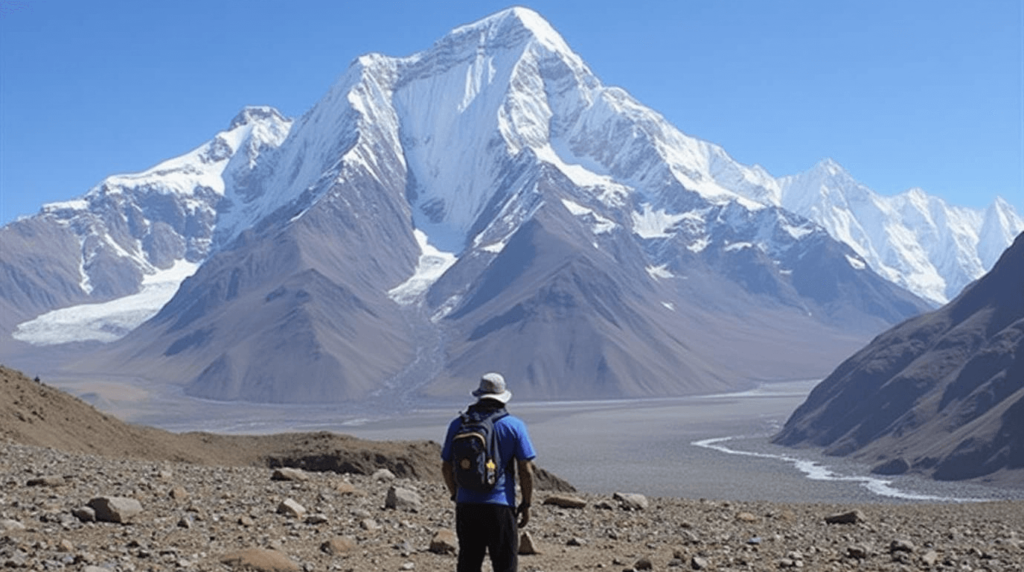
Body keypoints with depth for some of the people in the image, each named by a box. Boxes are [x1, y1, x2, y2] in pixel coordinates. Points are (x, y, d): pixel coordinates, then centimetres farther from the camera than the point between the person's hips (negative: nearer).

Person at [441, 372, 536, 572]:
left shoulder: (458, 425, 5)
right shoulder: (514, 426, -3)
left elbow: (446, 467, 10)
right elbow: (526, 470, -4)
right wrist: (526, 504, 5)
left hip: (466, 505, 3)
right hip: (500, 506, -3)